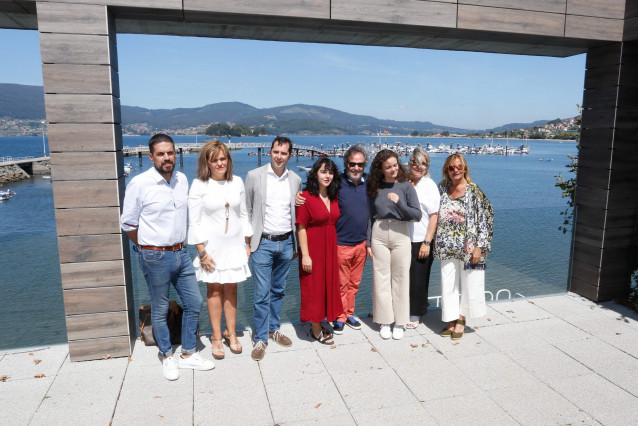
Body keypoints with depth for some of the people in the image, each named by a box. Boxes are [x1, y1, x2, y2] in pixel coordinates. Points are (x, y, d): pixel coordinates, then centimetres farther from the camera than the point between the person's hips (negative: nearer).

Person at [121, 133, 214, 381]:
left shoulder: (182, 180, 3)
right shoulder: (139, 184, -13)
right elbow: (128, 224, -5)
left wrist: (179, 244, 14)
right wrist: (150, 249, 3)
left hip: (181, 253, 6)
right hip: (156, 258, -5)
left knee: (194, 303, 10)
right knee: (160, 310, 9)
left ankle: (188, 355, 27)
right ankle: (168, 357, 29)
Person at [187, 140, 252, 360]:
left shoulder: (237, 182, 3)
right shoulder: (199, 185, -7)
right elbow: (194, 222, -7)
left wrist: (247, 244, 9)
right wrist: (202, 252, -10)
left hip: (234, 245, 3)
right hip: (212, 246, -2)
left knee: (231, 289, 9)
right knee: (214, 290, 6)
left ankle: (230, 333, 23)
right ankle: (216, 337, 18)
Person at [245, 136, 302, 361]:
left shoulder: (295, 179, 5)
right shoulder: (254, 176, -4)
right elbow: (247, 211, 1)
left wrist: (296, 245, 11)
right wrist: (246, 242, -2)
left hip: (286, 243, 4)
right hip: (263, 243, -3)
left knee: (278, 290, 15)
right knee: (262, 294, -1)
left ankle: (274, 329, 31)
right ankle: (260, 338, 13)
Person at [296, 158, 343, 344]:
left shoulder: (334, 197, 7)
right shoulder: (306, 197, -12)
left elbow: (335, 222, 13)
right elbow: (301, 228, -13)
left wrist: (336, 249, 7)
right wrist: (305, 255, -17)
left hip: (331, 248, 7)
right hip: (313, 249, -6)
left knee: (329, 285, 13)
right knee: (314, 287, 4)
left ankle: (319, 324, 29)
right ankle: (316, 329, 19)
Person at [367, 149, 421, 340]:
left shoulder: (406, 186, 0)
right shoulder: (374, 187, 6)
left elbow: (417, 215, -5)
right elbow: (370, 216, 10)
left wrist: (399, 203, -20)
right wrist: (368, 242, 7)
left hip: (400, 234, -1)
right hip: (379, 234, 2)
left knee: (400, 278, 4)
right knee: (381, 278, 4)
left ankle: (399, 322, 17)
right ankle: (384, 321, 16)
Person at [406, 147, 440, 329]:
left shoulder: (430, 185, -1)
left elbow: (434, 216, -5)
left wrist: (427, 242, -10)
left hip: (421, 241, -2)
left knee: (418, 279, 4)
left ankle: (415, 314, 21)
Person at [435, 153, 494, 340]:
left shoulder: (474, 191, -7)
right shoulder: (442, 187, 5)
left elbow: (485, 218, -9)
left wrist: (479, 246, -13)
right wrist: (437, 241, 11)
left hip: (468, 246, -3)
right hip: (447, 247, 4)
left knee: (469, 283, 6)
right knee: (447, 282, 7)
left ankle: (461, 318, 25)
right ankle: (451, 319, 21)